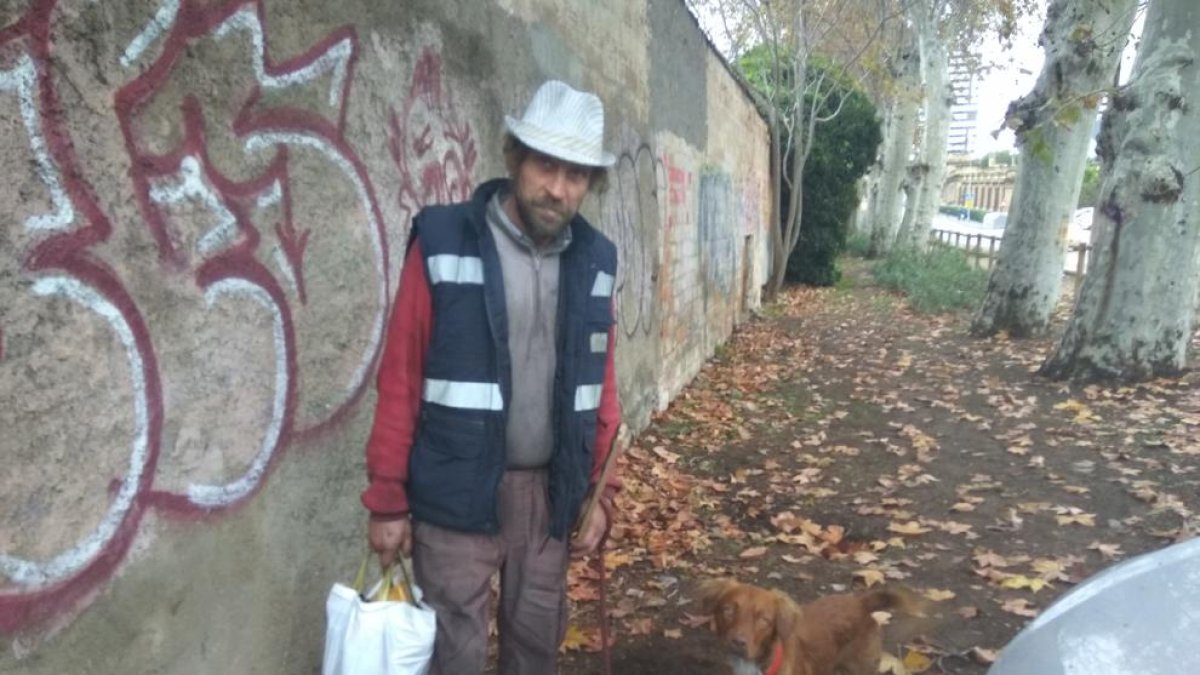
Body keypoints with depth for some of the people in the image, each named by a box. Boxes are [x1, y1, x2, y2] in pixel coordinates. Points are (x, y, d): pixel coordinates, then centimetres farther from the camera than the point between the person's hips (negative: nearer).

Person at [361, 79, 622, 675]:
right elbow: (400, 381, -9)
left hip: (551, 491, 4)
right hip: (457, 493, -4)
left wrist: (599, 492, 8)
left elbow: (600, 386, 8)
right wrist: (387, 500, -7)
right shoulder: (443, 244, -11)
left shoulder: (594, 260, 3)